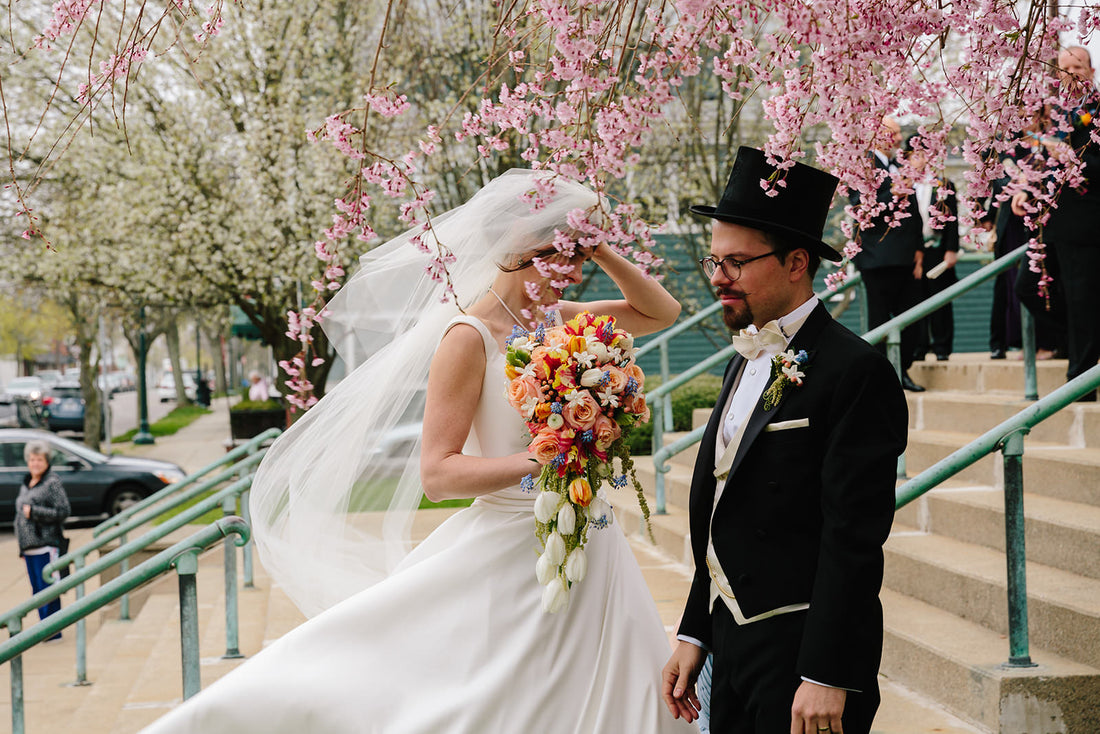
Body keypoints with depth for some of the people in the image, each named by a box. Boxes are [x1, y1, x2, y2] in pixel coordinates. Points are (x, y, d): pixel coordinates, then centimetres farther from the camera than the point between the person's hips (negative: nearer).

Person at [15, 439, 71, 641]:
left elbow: (62, 512, -13)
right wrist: (22, 548, 22)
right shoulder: (26, 484, 18)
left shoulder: (52, 483, -6)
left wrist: (33, 512, -16)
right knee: (37, 590, 10)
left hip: (46, 545, -8)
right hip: (29, 547, 8)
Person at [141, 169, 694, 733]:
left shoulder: (556, 321, 7)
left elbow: (662, 312, 18)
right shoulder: (471, 337, -14)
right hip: (510, 555, -7)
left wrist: (602, 254, 3)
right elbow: (437, 474, -17)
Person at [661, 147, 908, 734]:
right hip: (733, 648, 8)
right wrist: (695, 635, 14)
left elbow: (854, 538, -18)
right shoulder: (745, 364, 14)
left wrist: (826, 678, -21)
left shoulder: (854, 371, -14)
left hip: (804, 656, -8)